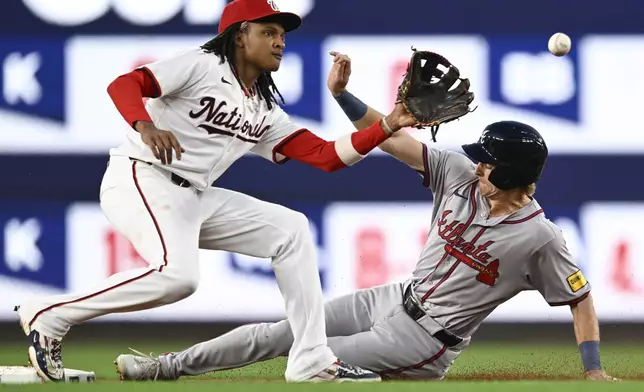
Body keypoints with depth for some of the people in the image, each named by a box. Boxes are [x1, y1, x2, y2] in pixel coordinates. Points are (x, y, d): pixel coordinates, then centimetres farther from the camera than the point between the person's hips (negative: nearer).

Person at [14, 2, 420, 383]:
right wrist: (145, 127, -38)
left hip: (195, 199, 9)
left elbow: (326, 155, 10)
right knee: (177, 274, -33)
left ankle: (312, 362, 3)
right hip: (140, 179, -9)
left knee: (290, 228, 5)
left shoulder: (265, 111, 16)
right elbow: (123, 84, -18)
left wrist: (387, 127, -1)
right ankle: (48, 315, -19)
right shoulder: (202, 65, -6)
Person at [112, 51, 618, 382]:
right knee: (283, 330, 4)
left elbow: (581, 299, -13)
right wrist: (341, 93, -13)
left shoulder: (539, 239, -21)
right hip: (395, 298, 6)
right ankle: (167, 367, 13)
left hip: (424, 343, -6)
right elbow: (392, 137, -4)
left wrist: (594, 372, -17)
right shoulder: (460, 174, -5)